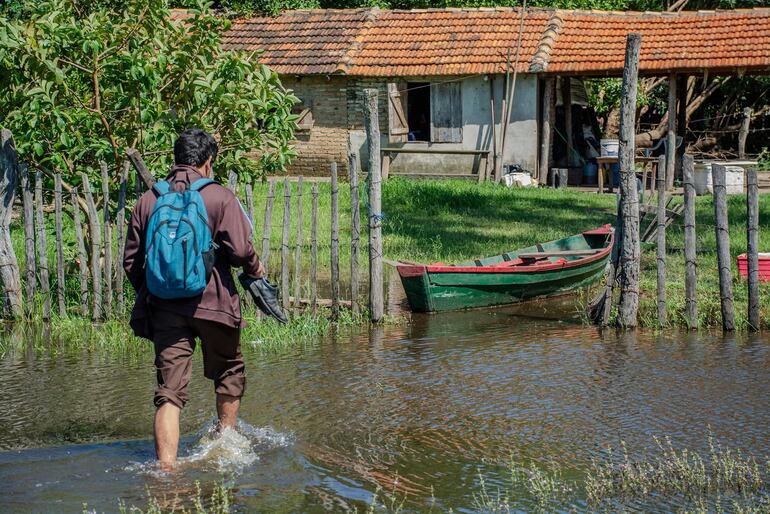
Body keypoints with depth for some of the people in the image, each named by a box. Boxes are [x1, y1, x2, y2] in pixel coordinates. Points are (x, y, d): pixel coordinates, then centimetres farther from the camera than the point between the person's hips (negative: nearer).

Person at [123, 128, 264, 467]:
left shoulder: (148, 200, 7)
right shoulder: (220, 197, -4)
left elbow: (131, 260, 9)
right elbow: (240, 250, -11)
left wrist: (148, 293, 25)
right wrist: (255, 269, 10)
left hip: (164, 308, 3)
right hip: (213, 302, -2)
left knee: (169, 391, 0)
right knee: (229, 373, 22)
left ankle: (166, 467, -10)